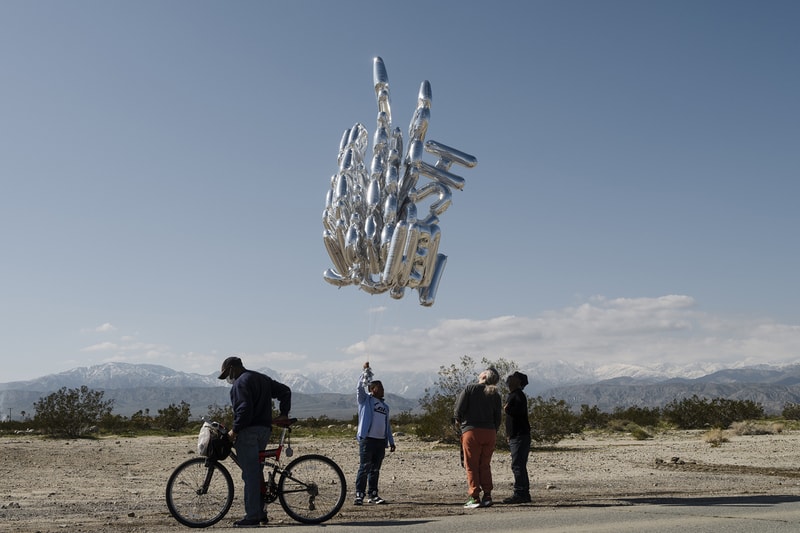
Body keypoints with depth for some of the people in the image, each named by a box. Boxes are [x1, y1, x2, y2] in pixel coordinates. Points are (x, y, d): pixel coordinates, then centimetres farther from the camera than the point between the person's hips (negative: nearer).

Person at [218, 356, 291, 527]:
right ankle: (260, 512, 19)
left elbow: (244, 409, -21)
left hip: (248, 431, -9)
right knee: (256, 471, 16)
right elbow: (285, 391, 22)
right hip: (265, 430, 9)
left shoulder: (241, 382, -9)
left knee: (250, 474, -7)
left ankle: (252, 517, -5)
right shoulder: (263, 378, 20)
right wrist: (284, 414, 19)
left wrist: (235, 430, -14)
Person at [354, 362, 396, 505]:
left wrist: (391, 442, 19)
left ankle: (373, 495, 15)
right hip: (367, 439, -6)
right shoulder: (365, 400, 6)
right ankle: (359, 495, -6)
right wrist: (366, 372, -19)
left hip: (381, 441, 6)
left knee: (375, 469, 9)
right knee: (364, 468, -7)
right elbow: (360, 387, -13)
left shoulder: (385, 406, 21)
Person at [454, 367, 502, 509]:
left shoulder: (470, 388, -4)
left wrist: (458, 420, 13)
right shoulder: (495, 394, 9)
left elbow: (459, 408, -7)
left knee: (471, 466, 2)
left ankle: (475, 498, -1)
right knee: (485, 465, 14)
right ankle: (487, 496, 10)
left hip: (471, 430, -4)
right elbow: (498, 417, 7)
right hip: (490, 433, 4)